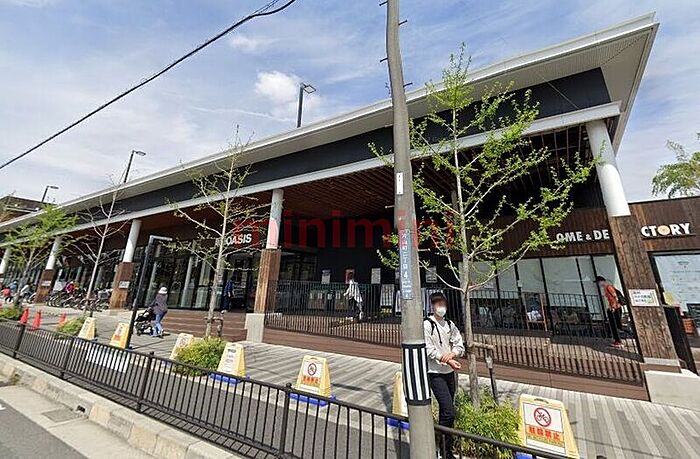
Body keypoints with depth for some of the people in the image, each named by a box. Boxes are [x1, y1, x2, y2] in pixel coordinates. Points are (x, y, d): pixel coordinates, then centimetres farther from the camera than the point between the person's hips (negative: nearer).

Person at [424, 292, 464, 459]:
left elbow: (459, 344, 4)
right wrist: (448, 361, -20)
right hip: (435, 373, -6)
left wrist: (452, 354, -15)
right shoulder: (427, 324, -13)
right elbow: (429, 349, -16)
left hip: (450, 372, 6)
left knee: (445, 411, 16)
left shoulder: (450, 324, 8)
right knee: (449, 412, -10)